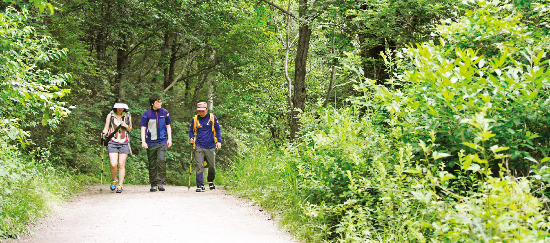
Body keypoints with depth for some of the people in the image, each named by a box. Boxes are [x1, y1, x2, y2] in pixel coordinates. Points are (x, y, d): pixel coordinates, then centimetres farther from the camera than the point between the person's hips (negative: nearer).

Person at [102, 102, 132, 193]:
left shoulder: (127, 116, 8)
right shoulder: (110, 115, 5)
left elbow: (130, 129, 17)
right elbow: (106, 128, 7)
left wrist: (125, 126, -5)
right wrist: (104, 132, -16)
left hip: (124, 142, 1)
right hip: (112, 142, -1)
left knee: (121, 165, -2)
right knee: (113, 164, -12)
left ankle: (120, 186, 5)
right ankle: (114, 180, 16)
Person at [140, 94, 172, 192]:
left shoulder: (164, 112, 8)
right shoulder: (147, 114, 1)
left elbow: (168, 126, 17)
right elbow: (143, 128, 2)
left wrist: (169, 139, 11)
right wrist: (143, 142, -6)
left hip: (162, 141, 0)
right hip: (151, 142, 0)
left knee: (161, 160, -18)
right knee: (152, 164, 4)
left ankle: (161, 182, -14)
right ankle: (153, 184, 14)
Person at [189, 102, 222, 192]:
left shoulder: (212, 118, 4)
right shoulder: (194, 119, 7)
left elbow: (217, 130, 9)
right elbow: (191, 131, 16)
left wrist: (219, 141, -2)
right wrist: (191, 138, -5)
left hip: (210, 147, 0)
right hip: (198, 147, 0)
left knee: (212, 166, 9)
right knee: (199, 166, -9)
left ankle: (211, 181, 35)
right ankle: (200, 186, -7)